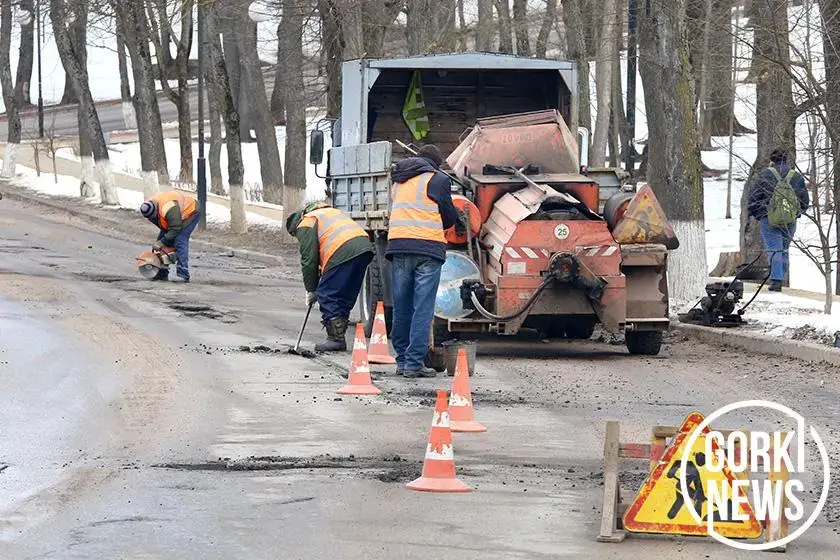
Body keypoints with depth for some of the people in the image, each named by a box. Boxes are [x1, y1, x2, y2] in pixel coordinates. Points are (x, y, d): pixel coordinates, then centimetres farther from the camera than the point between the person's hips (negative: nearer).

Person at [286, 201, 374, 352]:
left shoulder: (305, 225, 8)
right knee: (345, 298, 16)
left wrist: (311, 290, 10)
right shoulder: (329, 212, 35)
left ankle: (336, 338, -3)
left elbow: (309, 260, 3)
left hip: (343, 253, -9)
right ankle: (339, 339, 19)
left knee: (326, 296, 0)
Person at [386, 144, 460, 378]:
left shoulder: (398, 181, 20)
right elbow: (450, 217, 3)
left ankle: (402, 360, 16)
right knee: (423, 308, -5)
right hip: (428, 246, -5)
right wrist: (457, 217, 26)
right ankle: (414, 363, -9)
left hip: (398, 245, 5)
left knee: (401, 307, 11)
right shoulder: (437, 179, 1)